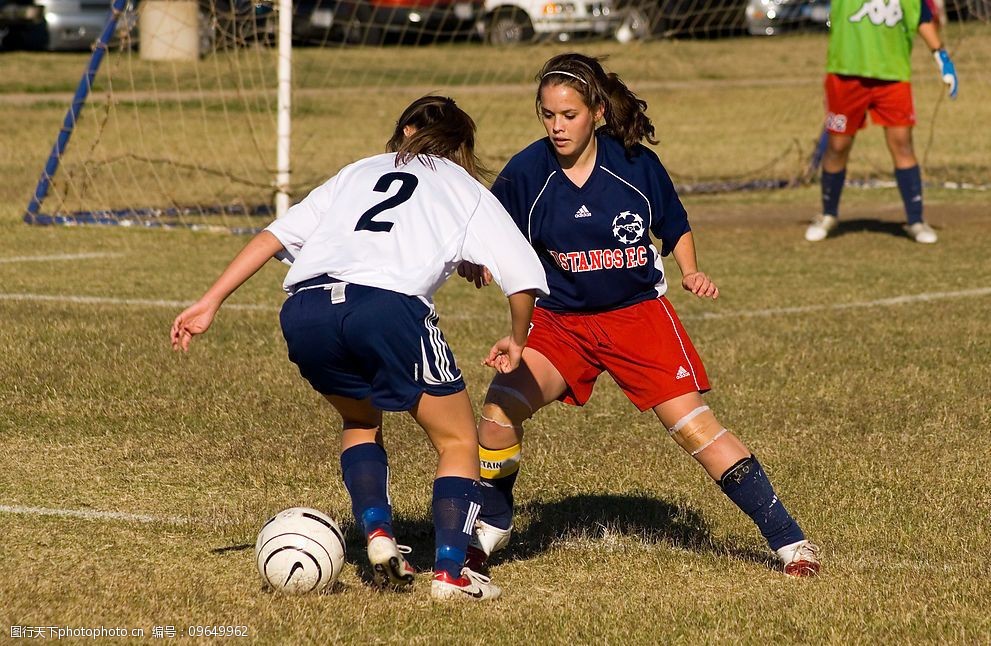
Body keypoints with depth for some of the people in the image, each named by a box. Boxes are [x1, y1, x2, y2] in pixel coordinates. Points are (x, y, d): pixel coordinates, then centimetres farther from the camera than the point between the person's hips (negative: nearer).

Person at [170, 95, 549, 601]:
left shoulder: (358, 172, 34)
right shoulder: (466, 189, 26)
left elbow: (274, 235, 24)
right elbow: (525, 276, 15)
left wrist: (210, 303, 23)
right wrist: (516, 342, 33)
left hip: (304, 308, 4)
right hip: (389, 305, -3)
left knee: (360, 420, 32)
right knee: (457, 442, 15)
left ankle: (377, 533, 13)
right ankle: (450, 572, 1)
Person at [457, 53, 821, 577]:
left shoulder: (636, 163, -8)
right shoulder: (527, 172, -9)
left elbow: (675, 229, 7)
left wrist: (690, 272, -10)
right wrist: (473, 262, -26)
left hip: (638, 313, -1)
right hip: (558, 320, 1)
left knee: (692, 425, -9)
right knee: (499, 409, -19)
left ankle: (787, 539, -1)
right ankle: (490, 528, 6)